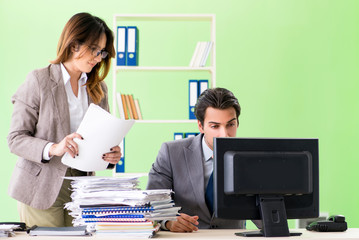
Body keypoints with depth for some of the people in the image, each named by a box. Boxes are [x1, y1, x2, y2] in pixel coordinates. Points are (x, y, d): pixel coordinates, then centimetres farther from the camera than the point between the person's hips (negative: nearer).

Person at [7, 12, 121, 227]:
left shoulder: (98, 88, 12)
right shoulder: (39, 81, -5)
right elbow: (16, 139, -8)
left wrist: (111, 155, -7)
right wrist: (53, 149, -25)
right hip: (43, 190, -4)